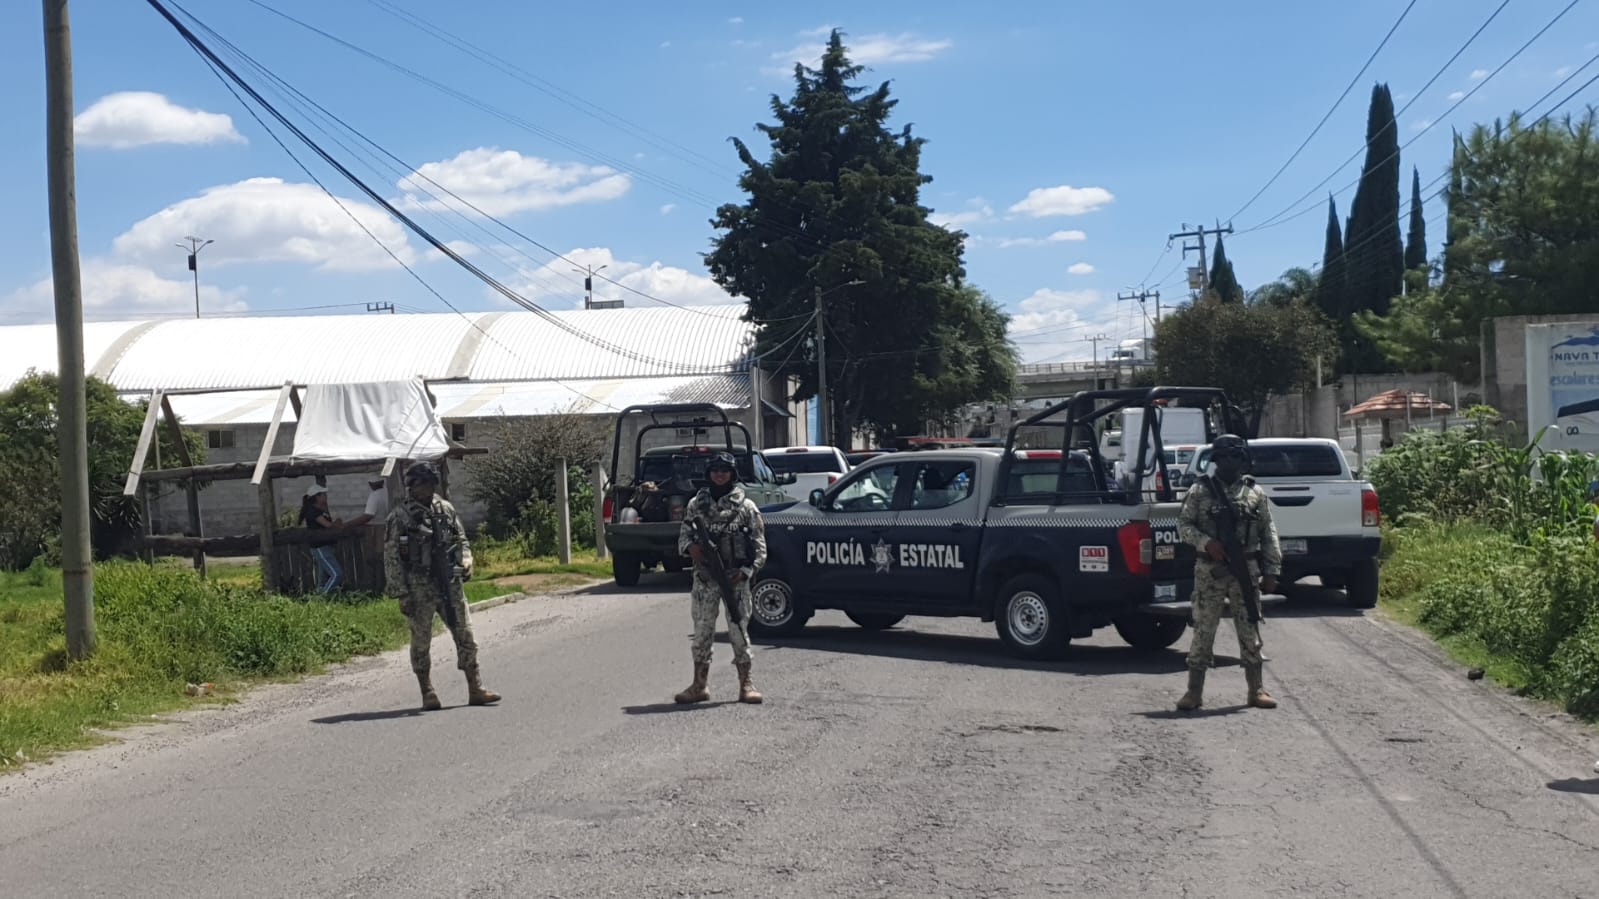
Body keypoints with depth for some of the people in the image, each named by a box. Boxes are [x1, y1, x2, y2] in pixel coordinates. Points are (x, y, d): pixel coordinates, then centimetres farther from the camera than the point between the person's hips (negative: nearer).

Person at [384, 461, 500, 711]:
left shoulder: (446, 509, 8)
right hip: (419, 587, -4)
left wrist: (466, 562, -2)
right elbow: (391, 559, -7)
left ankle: (476, 689, 8)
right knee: (421, 642, 4)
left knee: (465, 636, 2)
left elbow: (461, 540, 18)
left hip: (451, 584, 4)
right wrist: (402, 594, -11)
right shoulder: (399, 517, -6)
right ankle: (427, 694, 15)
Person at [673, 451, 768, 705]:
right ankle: (699, 686, 13)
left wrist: (746, 571, -14)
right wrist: (691, 547, -11)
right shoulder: (696, 504, 8)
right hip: (705, 578, 2)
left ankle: (745, 685, 7)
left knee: (739, 630, 0)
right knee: (702, 630, 5)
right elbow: (683, 534, 12)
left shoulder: (746, 506, 1)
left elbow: (759, 545, -1)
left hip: (736, 578, -2)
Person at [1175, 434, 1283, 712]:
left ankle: (1256, 689, 14)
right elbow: (1183, 525, 1)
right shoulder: (1200, 491, 3)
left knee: (1250, 632, 5)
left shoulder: (1255, 493, 8)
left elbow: (1269, 535, 9)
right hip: (1209, 572, -1)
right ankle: (1194, 691, 6)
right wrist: (1205, 543, -17)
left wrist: (1271, 572, 2)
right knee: (1203, 631, 1)